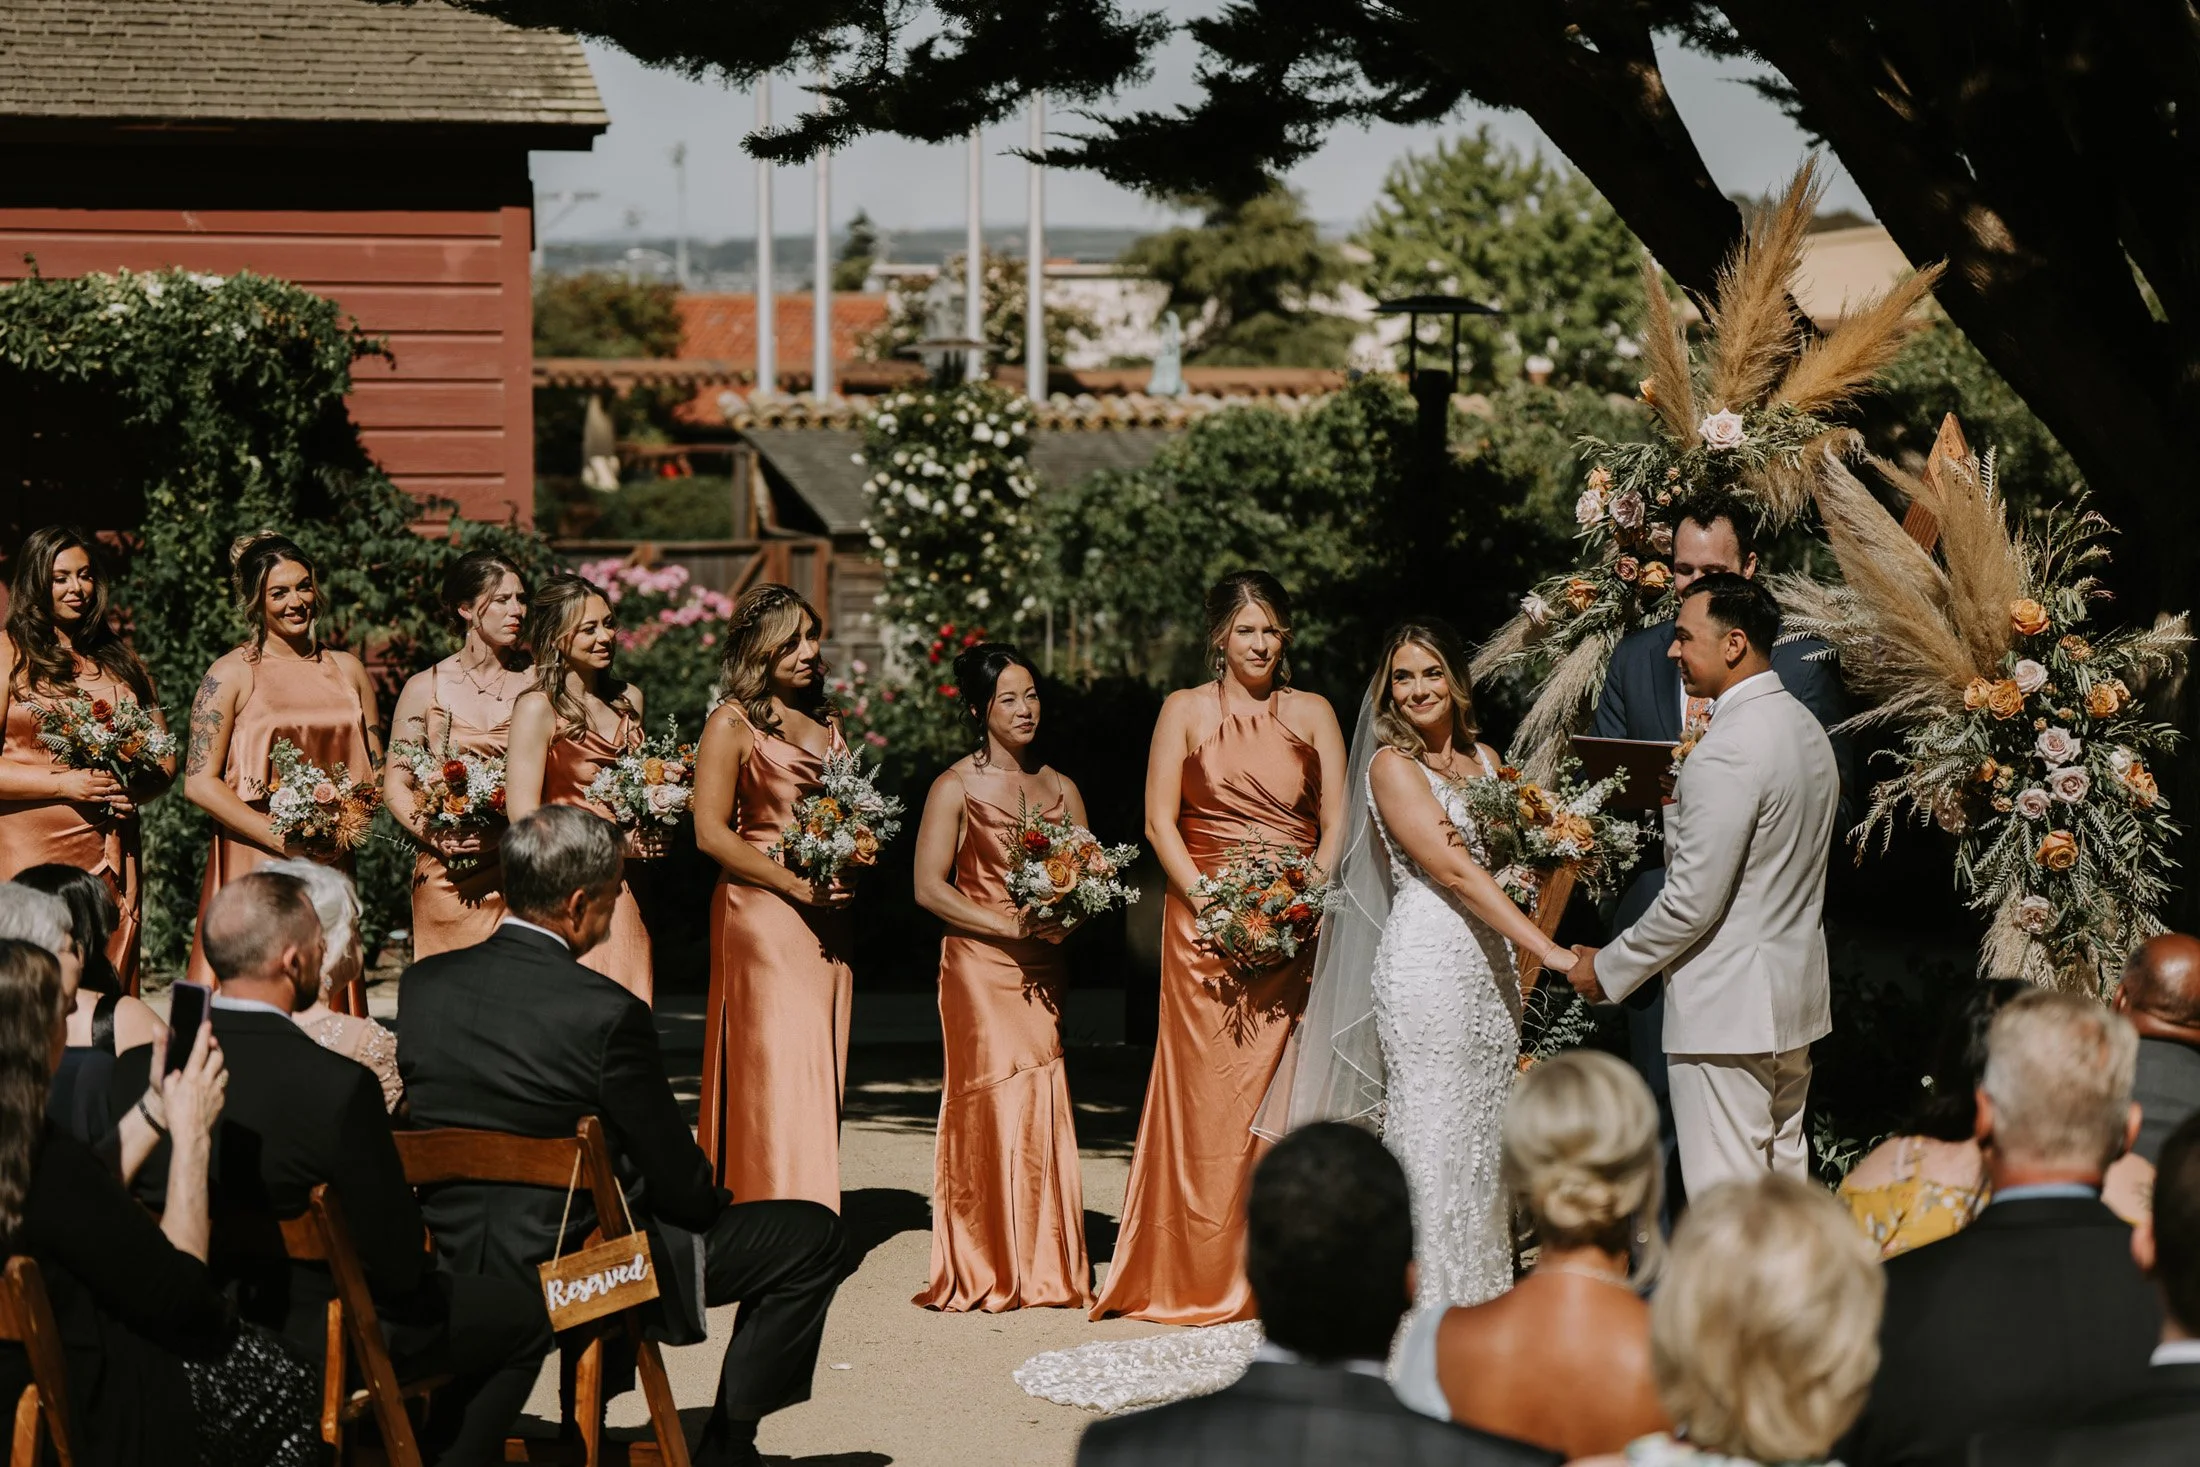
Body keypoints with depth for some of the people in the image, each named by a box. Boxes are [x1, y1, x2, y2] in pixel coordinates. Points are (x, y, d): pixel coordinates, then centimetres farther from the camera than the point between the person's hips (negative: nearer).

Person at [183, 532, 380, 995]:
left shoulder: (348, 671, 13)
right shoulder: (231, 675, -1)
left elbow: (376, 768, 18)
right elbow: (199, 782, -7)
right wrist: (283, 839, -14)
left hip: (330, 867, 4)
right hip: (253, 865, -4)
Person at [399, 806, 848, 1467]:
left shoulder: (421, 984, -5)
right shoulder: (607, 1014, -23)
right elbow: (682, 1187, -15)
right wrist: (711, 1202, 10)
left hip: (458, 1263, 8)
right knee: (813, 1236, 7)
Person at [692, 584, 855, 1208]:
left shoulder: (825, 722, 15)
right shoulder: (731, 725, -4)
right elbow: (710, 833, -9)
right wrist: (795, 883, -16)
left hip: (828, 918, 7)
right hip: (762, 918, -7)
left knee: (820, 1079, 6)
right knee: (774, 1071, -10)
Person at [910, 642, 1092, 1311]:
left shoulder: (1061, 790, 14)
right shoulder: (956, 786, 0)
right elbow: (929, 886, -5)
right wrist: (1009, 925, -13)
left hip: (1043, 972, 4)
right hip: (978, 967, -4)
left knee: (1044, 1109, -2)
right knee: (991, 1105, -9)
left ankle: (1046, 1268, 3)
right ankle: (987, 1271, -3)